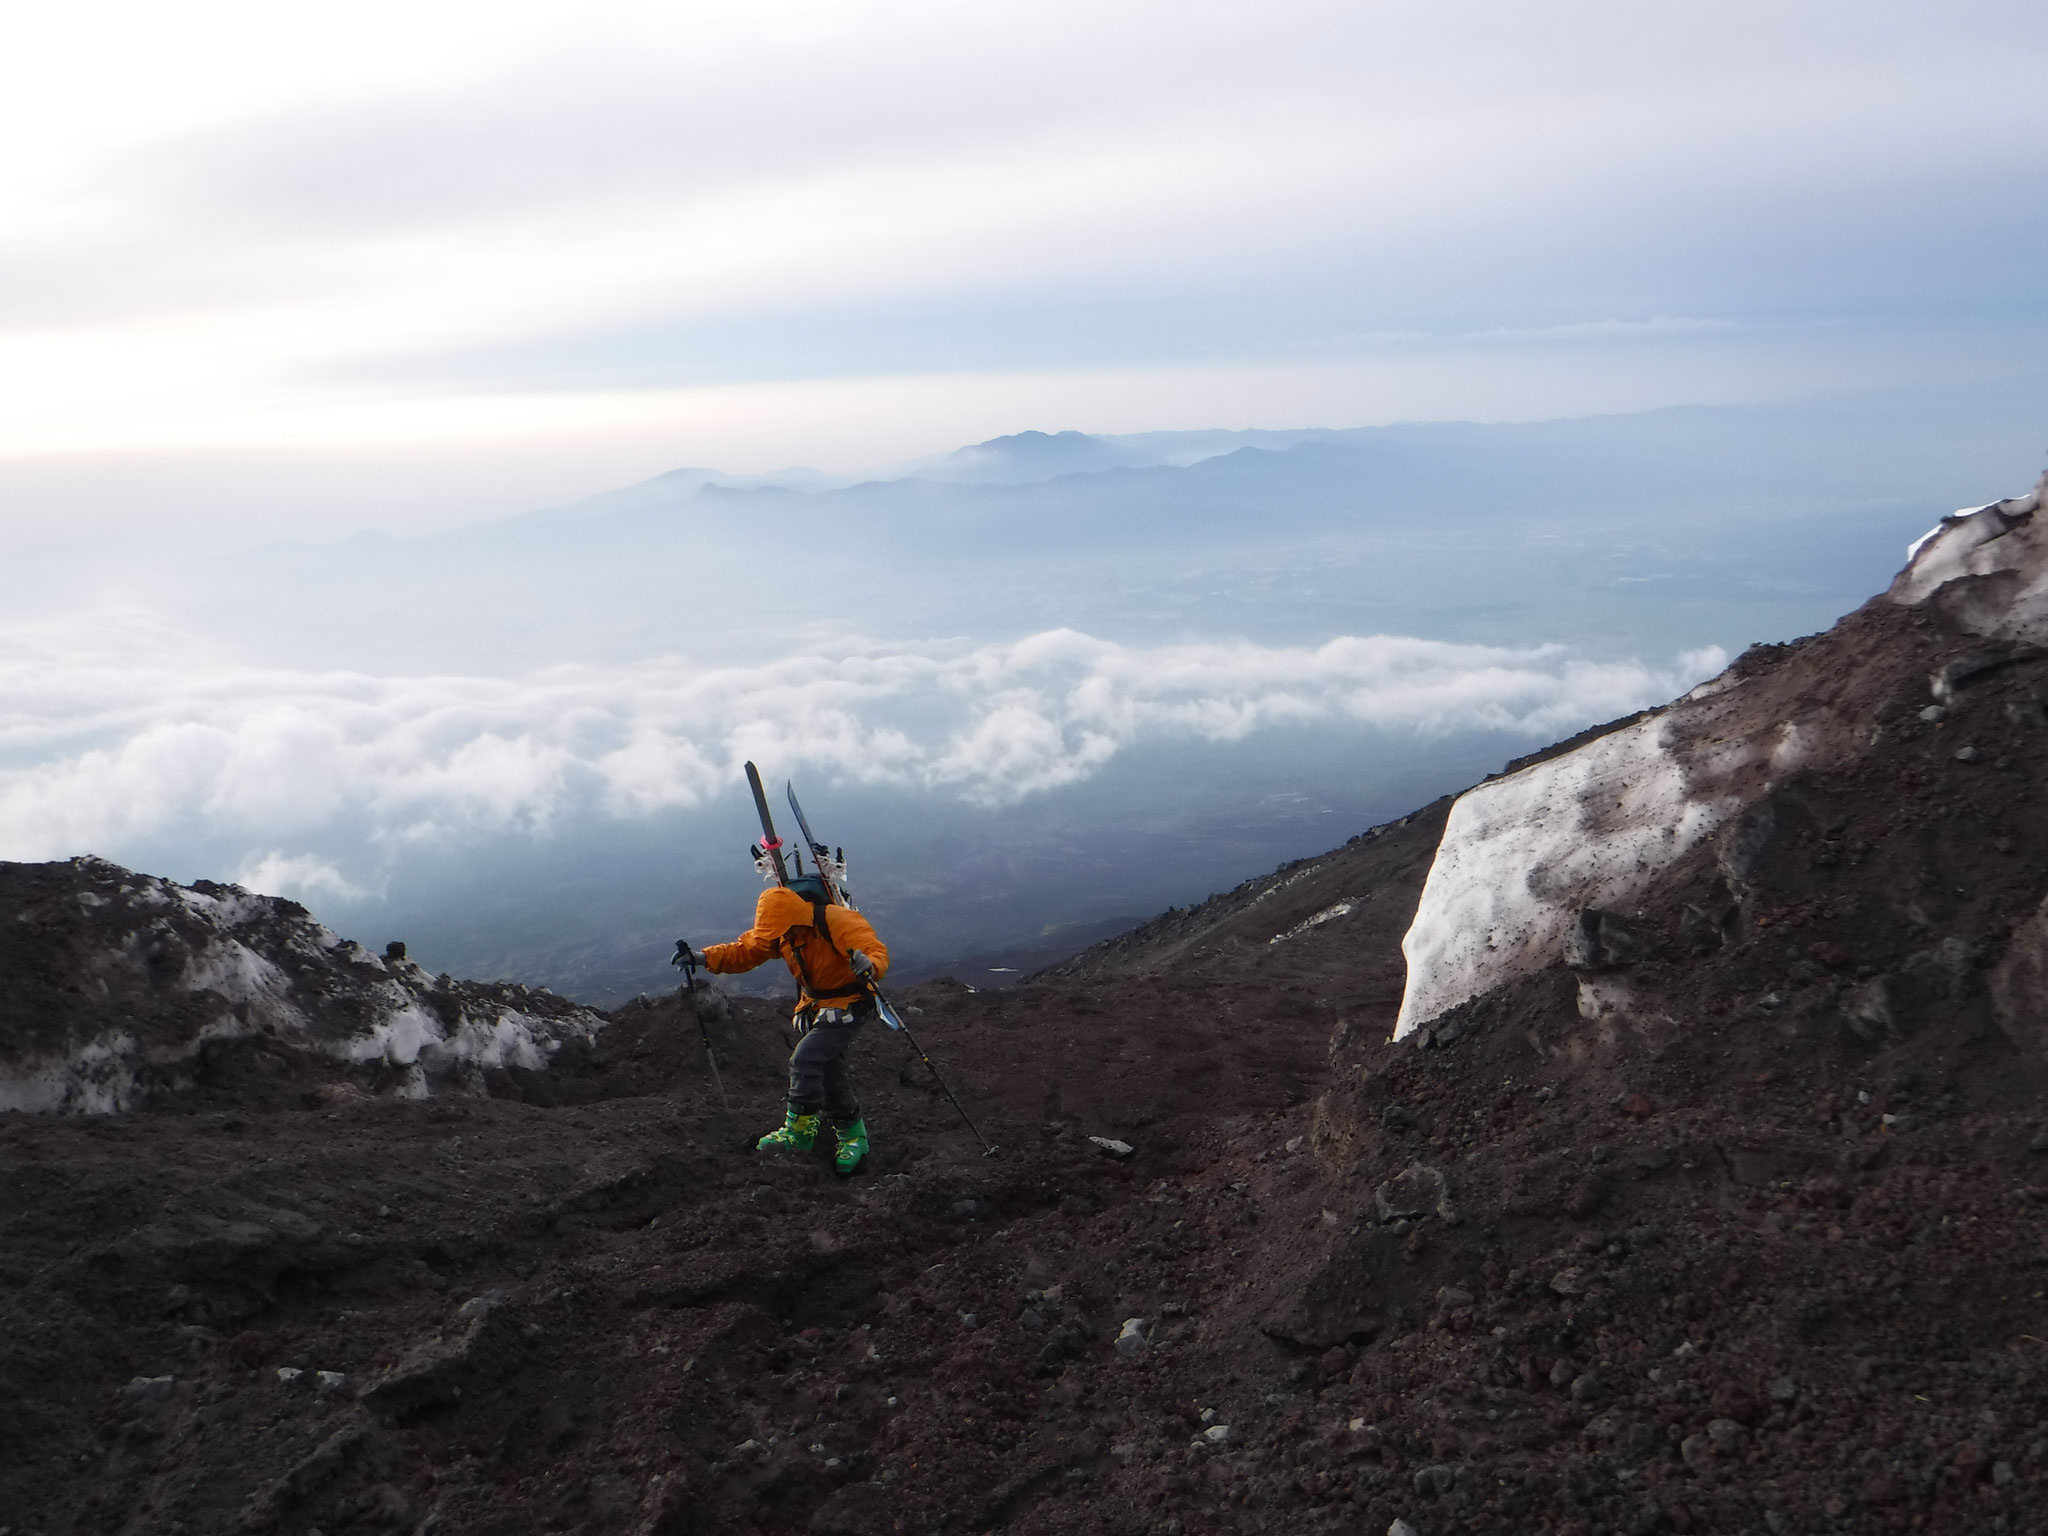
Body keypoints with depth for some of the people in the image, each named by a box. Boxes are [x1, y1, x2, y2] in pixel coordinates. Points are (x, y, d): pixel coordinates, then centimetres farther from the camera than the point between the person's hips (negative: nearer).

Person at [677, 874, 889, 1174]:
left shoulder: (837, 922, -30)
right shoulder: (779, 930, -8)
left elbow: (877, 951, -35)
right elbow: (745, 951, -2)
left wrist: (869, 966, -59)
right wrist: (705, 958, -18)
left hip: (848, 1002, -8)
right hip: (813, 1004, 8)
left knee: (805, 1058, -21)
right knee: (827, 1074, 14)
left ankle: (799, 1130, -8)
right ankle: (852, 1133, 34)